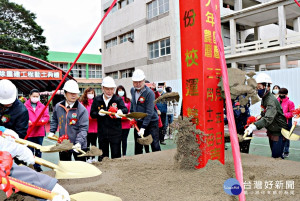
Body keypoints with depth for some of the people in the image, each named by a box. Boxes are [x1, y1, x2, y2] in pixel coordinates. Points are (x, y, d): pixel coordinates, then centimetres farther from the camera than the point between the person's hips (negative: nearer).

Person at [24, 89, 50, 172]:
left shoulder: (42, 106, 7)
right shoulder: (25, 106, -3)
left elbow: (47, 117, 4)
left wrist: (41, 121, -14)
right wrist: (27, 121, -22)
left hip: (40, 132, 3)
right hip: (29, 133, -3)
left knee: (38, 151, 14)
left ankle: (37, 166, 26)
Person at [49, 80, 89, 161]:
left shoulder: (82, 110, -15)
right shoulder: (58, 107, 1)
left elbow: (83, 128, -19)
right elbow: (54, 120, 21)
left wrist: (79, 142, -30)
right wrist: (52, 131, 11)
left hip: (78, 146, -4)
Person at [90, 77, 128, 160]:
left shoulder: (118, 99, -2)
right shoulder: (97, 100, 5)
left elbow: (125, 109, -18)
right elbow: (92, 114, 6)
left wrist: (121, 111, -41)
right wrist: (98, 113, -15)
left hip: (115, 132, -2)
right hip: (102, 132, 2)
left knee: (116, 155, 3)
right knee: (102, 156, 14)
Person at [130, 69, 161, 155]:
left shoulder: (149, 93, -19)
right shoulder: (132, 90, 2)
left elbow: (149, 112, -22)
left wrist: (143, 127, -24)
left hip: (151, 122, -6)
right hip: (138, 122, 6)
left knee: (155, 146, -4)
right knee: (137, 147, 13)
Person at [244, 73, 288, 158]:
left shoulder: (271, 101, -27)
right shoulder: (264, 98, 4)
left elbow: (268, 119, -42)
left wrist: (254, 126, -55)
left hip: (279, 132, -9)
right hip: (271, 131, 9)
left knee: (276, 156, -10)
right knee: (274, 154, 19)